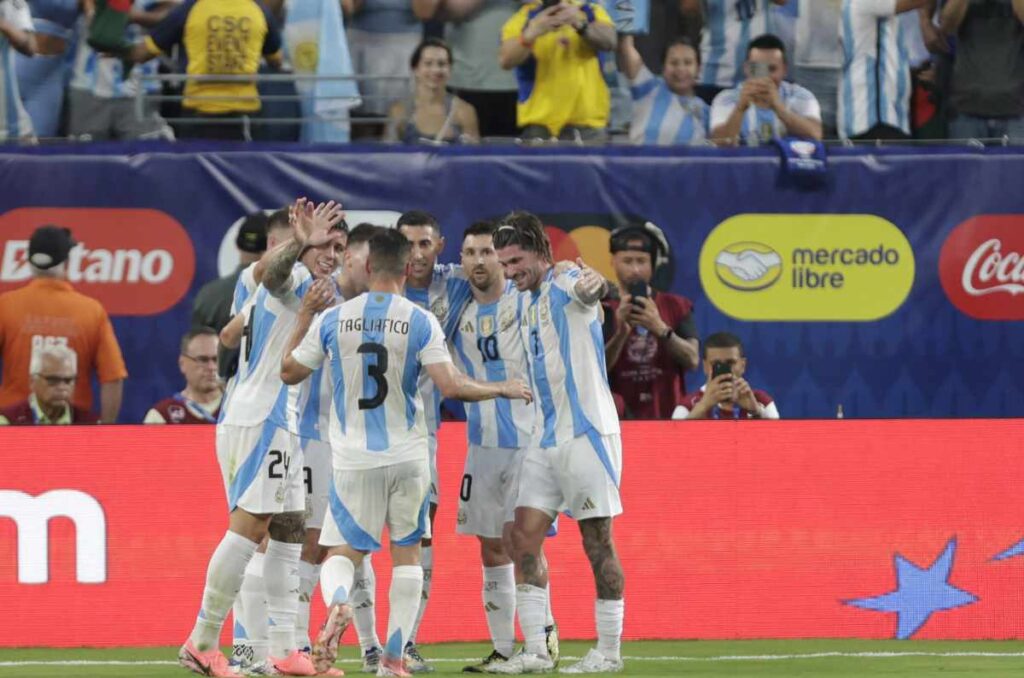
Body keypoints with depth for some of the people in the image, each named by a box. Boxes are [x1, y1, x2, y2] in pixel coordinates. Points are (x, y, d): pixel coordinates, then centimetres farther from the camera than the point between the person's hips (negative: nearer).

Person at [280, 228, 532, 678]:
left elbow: (290, 372, 10)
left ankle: (336, 603, -28)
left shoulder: (331, 320, -1)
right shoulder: (421, 322, -7)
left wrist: (303, 319, 23)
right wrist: (502, 390, 1)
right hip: (407, 456, 0)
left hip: (353, 459, 0)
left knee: (342, 552, 8)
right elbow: (451, 387, -14)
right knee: (407, 553, 15)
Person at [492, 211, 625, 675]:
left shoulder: (565, 284, -12)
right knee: (524, 536, 1)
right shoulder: (526, 302, 13)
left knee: (597, 541, -3)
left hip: (587, 432, -8)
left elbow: (589, 289, -36)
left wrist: (593, 284, -58)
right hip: (546, 439, 8)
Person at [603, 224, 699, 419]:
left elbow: (692, 359, -2)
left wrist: (661, 329, -18)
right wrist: (621, 333, -19)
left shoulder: (676, 306, 10)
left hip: (668, 416, 1)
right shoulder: (605, 310, 6)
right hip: (620, 419, -1)